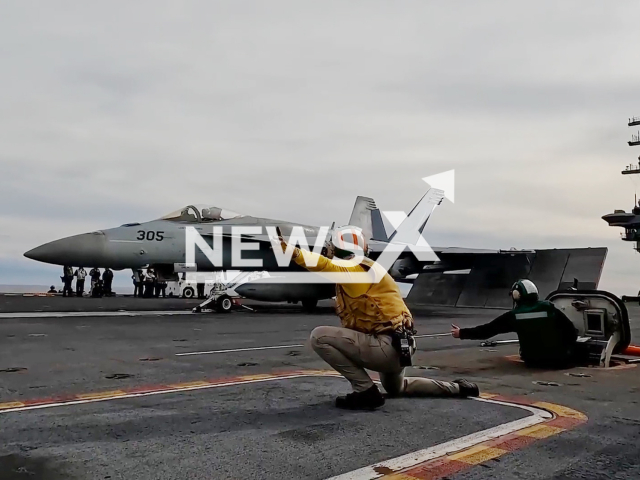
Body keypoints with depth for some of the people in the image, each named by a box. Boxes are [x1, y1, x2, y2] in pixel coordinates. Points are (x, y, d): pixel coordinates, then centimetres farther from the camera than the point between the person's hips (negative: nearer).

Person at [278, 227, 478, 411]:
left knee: (319, 337, -14)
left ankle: (366, 391, -8)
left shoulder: (358, 268, -14)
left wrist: (293, 252, -47)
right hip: (398, 346, 11)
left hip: (386, 346, -11)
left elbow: (325, 266, -36)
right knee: (395, 388, 39)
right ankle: (457, 388, 38)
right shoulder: (360, 270, 18)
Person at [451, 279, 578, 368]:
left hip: (533, 361, -1)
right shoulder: (549, 308, -3)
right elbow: (571, 331, -1)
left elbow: (487, 330, -1)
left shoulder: (514, 315, -5)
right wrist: (566, 349, 17)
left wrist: (462, 333, 8)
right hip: (559, 359, 1)